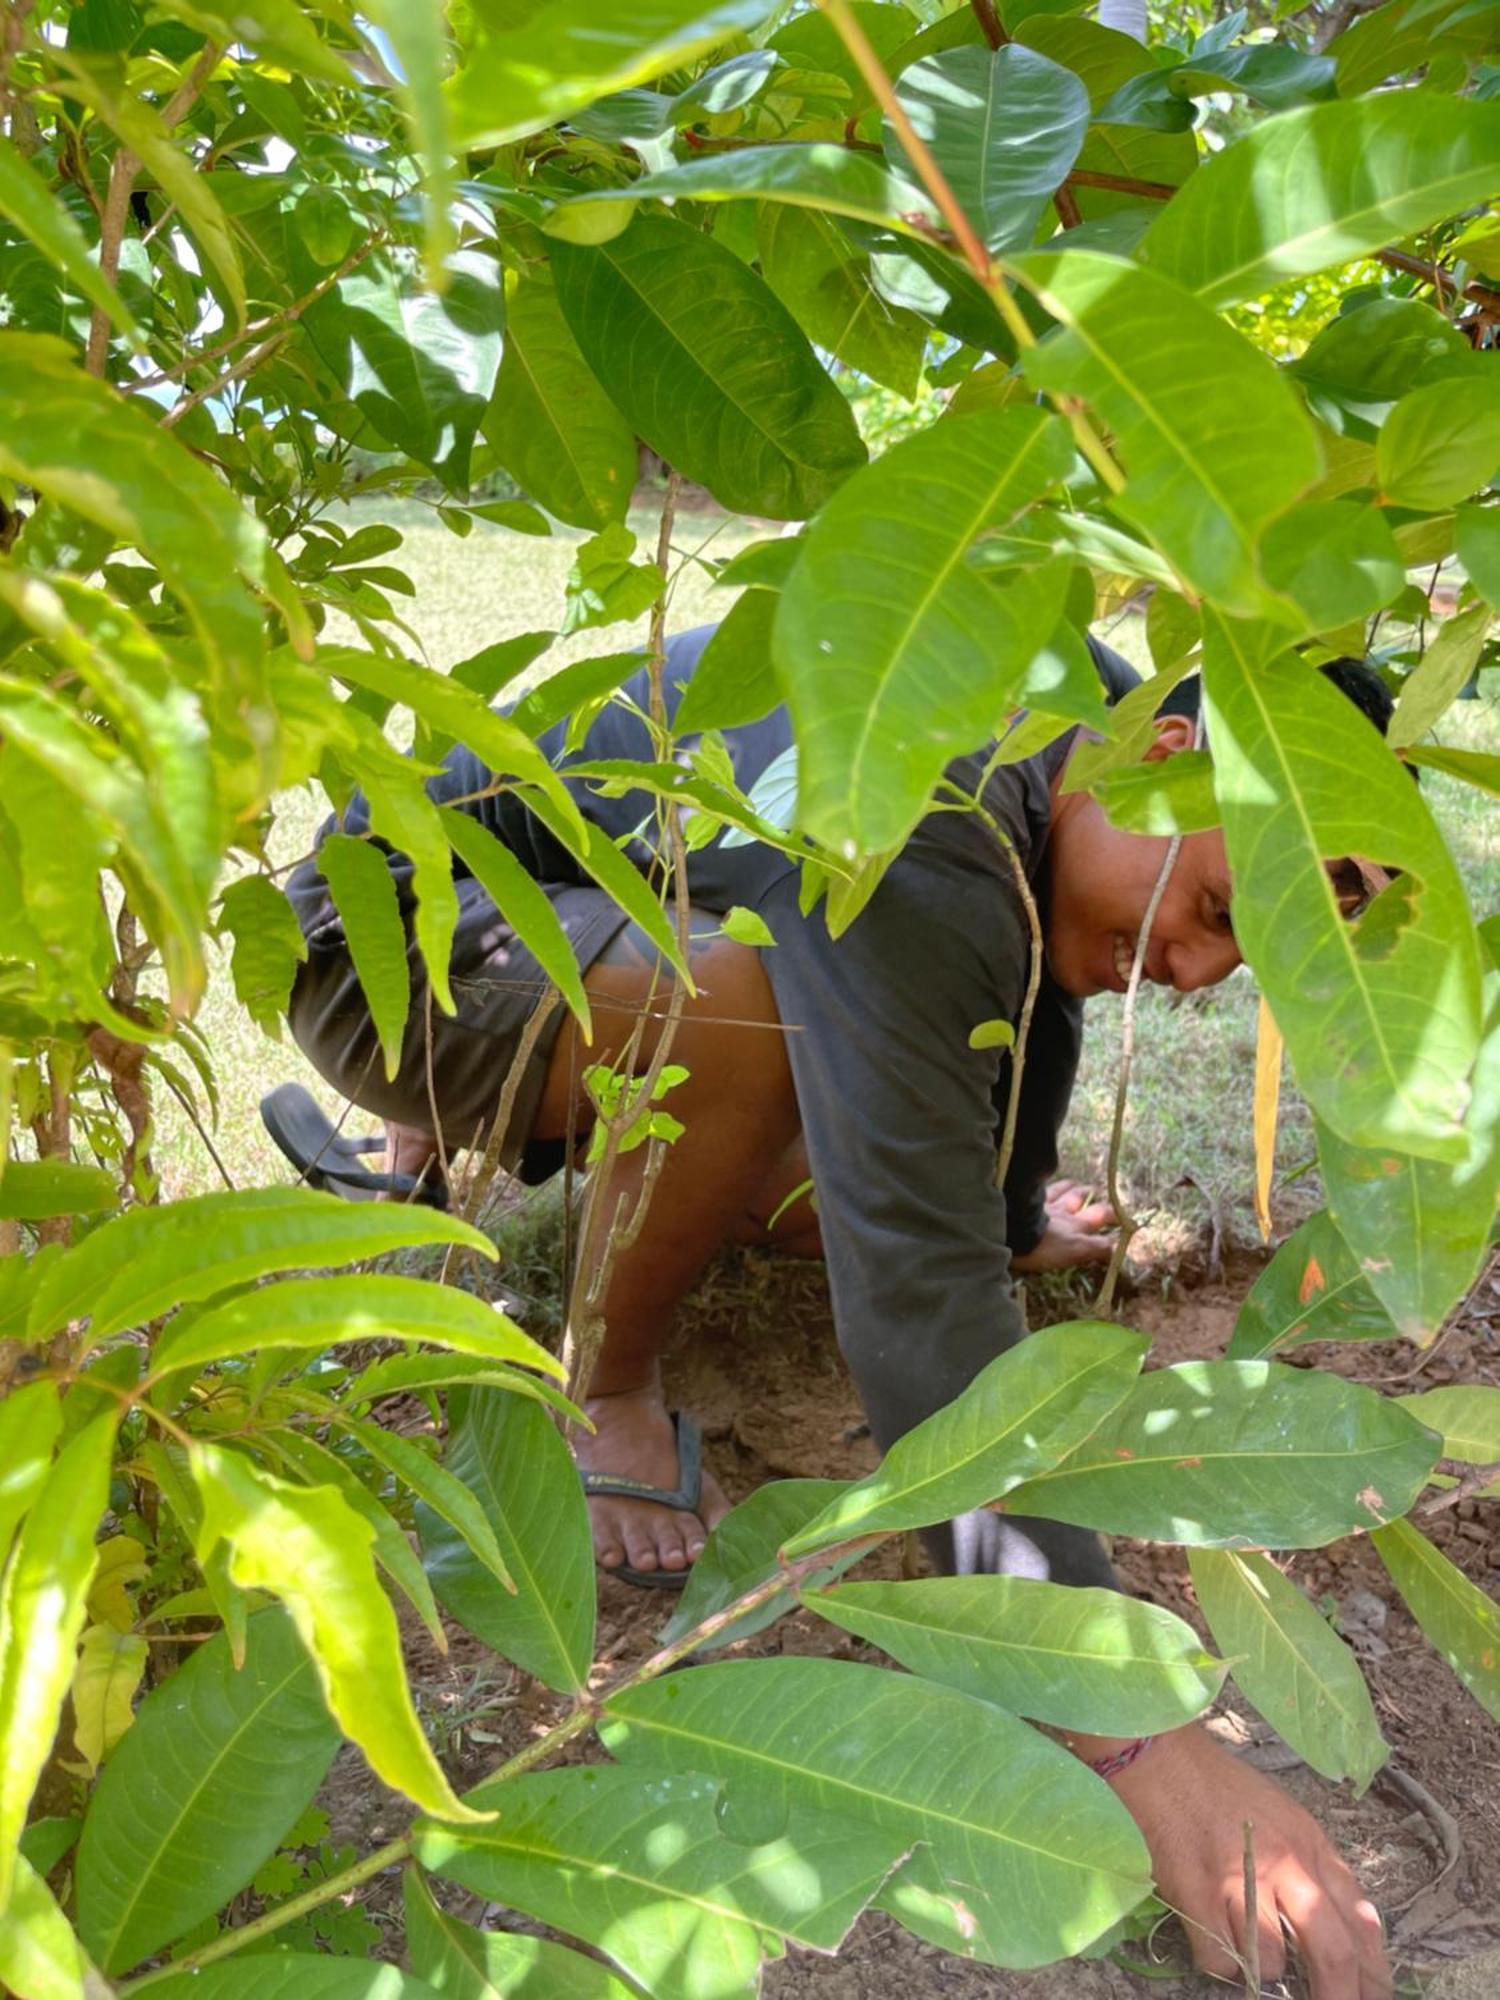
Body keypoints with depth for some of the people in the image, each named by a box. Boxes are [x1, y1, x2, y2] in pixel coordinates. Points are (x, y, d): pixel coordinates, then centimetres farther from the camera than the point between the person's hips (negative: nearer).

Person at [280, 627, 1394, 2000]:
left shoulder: (1080, 715, -7)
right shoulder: (912, 841, -37)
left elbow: (1034, 988, 14)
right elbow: (915, 1292, -45)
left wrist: (1016, 1215, 28)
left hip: (575, 937, 10)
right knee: (759, 1003, -37)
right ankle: (608, 1397, -10)